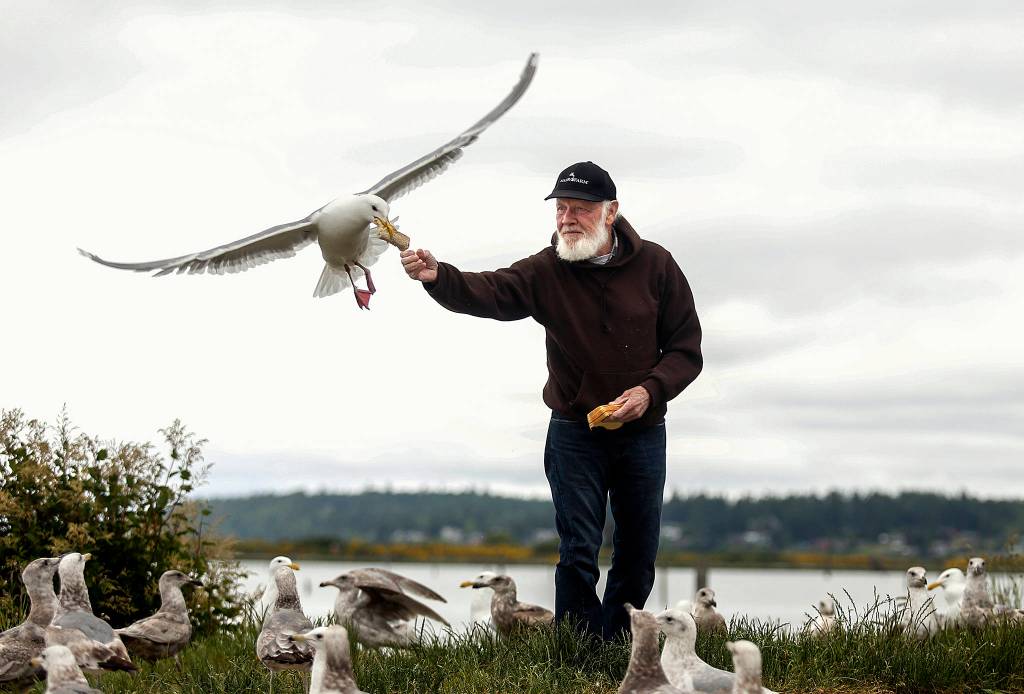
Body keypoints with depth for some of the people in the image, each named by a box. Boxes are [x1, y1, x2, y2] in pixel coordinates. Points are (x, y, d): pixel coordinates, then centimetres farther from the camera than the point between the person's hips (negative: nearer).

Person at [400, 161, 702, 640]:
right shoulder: (547, 271, -8)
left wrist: (651, 389, -19)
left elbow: (686, 349, -2)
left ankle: (617, 646, 28)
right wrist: (437, 276, -46)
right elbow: (488, 292, -26)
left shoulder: (655, 265, -5)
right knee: (578, 552, -4)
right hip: (575, 434, -1)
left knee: (638, 551, 11)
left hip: (642, 433, 2)